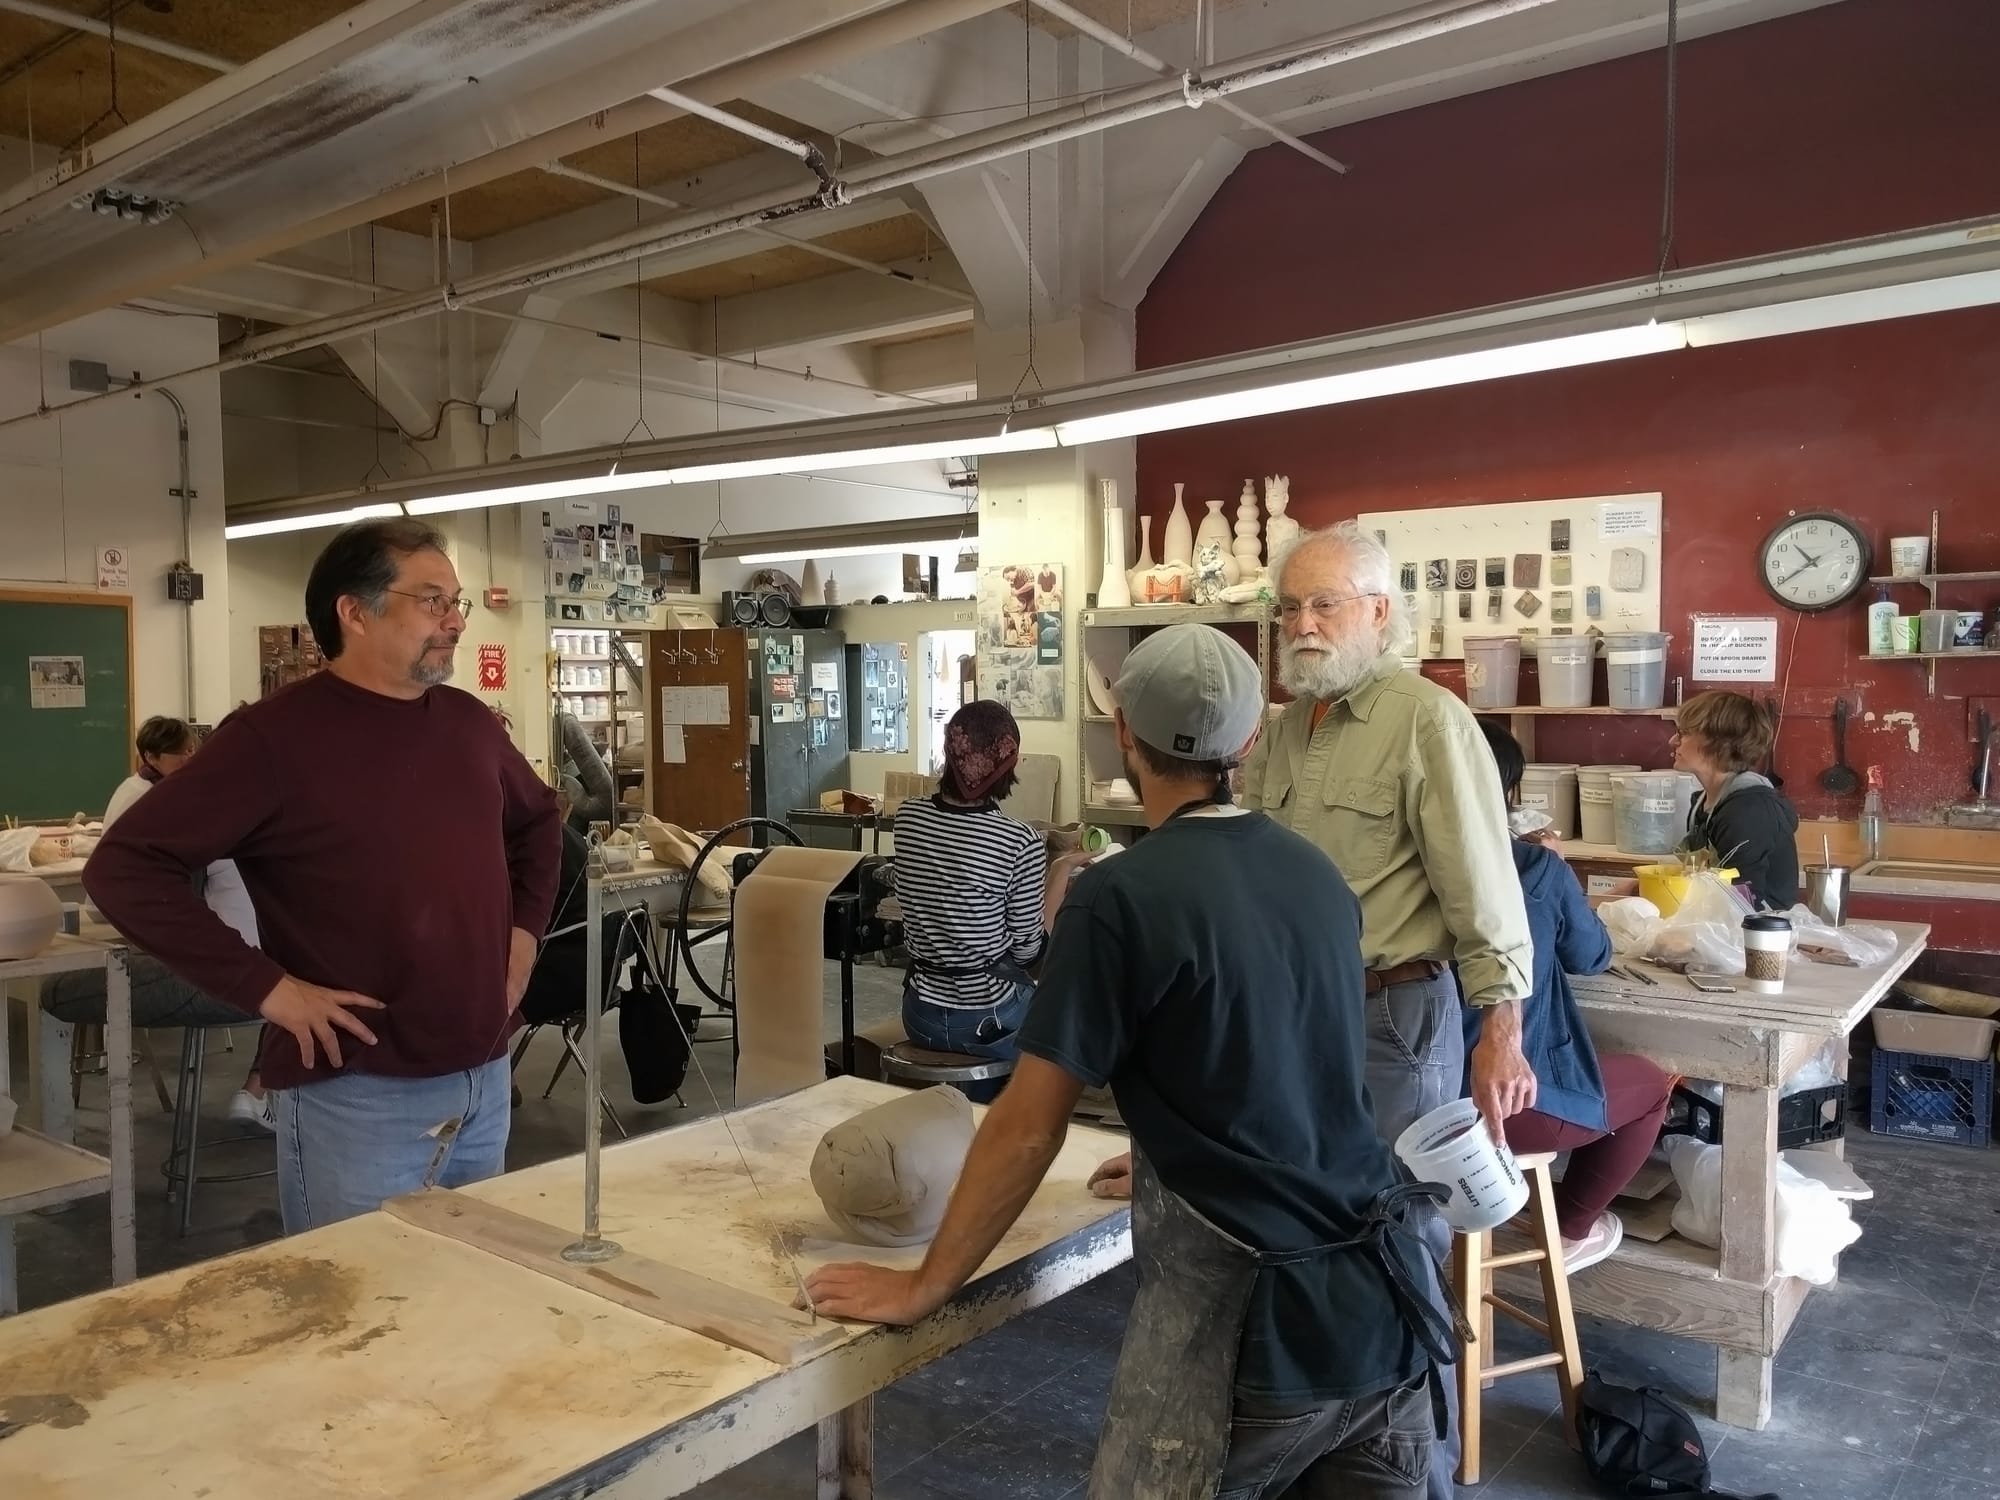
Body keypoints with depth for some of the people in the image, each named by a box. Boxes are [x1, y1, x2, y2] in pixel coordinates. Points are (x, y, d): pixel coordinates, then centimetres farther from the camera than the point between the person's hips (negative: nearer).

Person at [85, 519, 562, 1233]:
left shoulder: (468, 722, 6)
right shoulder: (275, 736, -13)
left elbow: (537, 819, 25)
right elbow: (124, 866, -16)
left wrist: (526, 927, 11)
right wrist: (265, 986, -19)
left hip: (485, 1081, 7)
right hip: (359, 1098, -6)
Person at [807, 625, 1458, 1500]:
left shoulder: (1120, 897, -14)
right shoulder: (1318, 874, 7)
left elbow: (1028, 1127, -11)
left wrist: (923, 1288, 0)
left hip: (1251, 1314, -7)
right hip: (1385, 1294, 7)